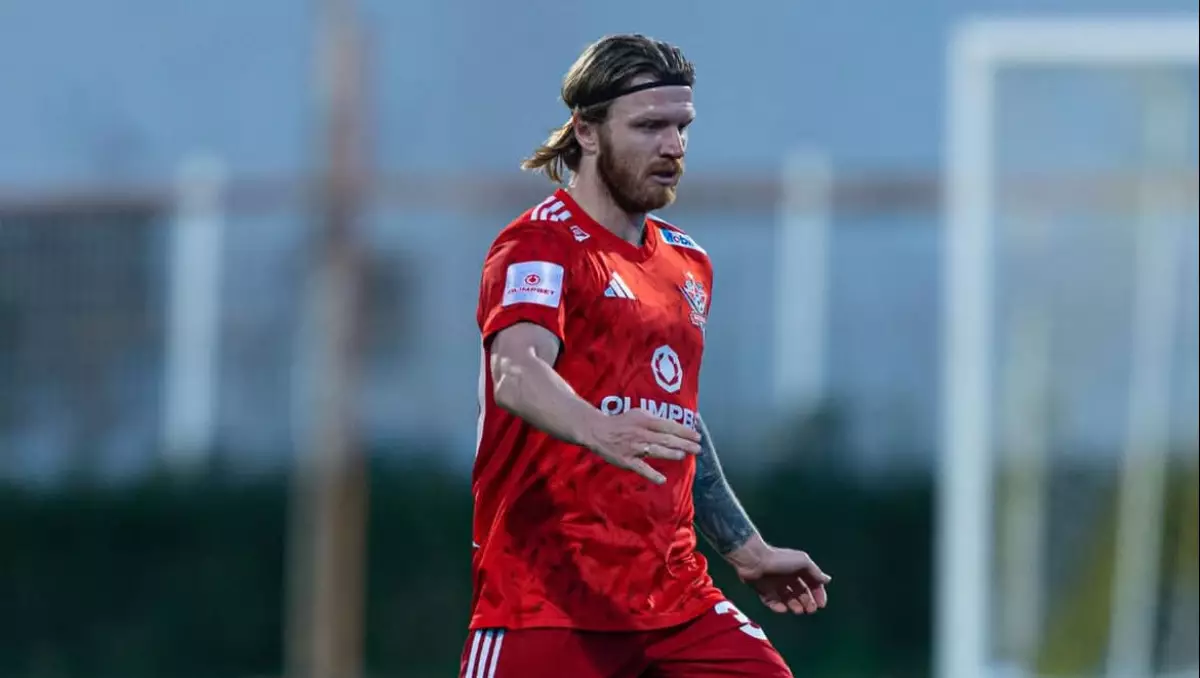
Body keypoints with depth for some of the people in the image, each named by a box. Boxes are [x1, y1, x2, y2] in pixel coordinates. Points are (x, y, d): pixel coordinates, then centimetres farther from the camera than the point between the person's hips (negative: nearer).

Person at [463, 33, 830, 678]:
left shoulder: (687, 262, 18)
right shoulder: (540, 245, -7)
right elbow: (516, 374, -27)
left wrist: (748, 552, 33)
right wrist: (598, 431, -47)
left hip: (675, 597, 7)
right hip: (547, 598, -7)